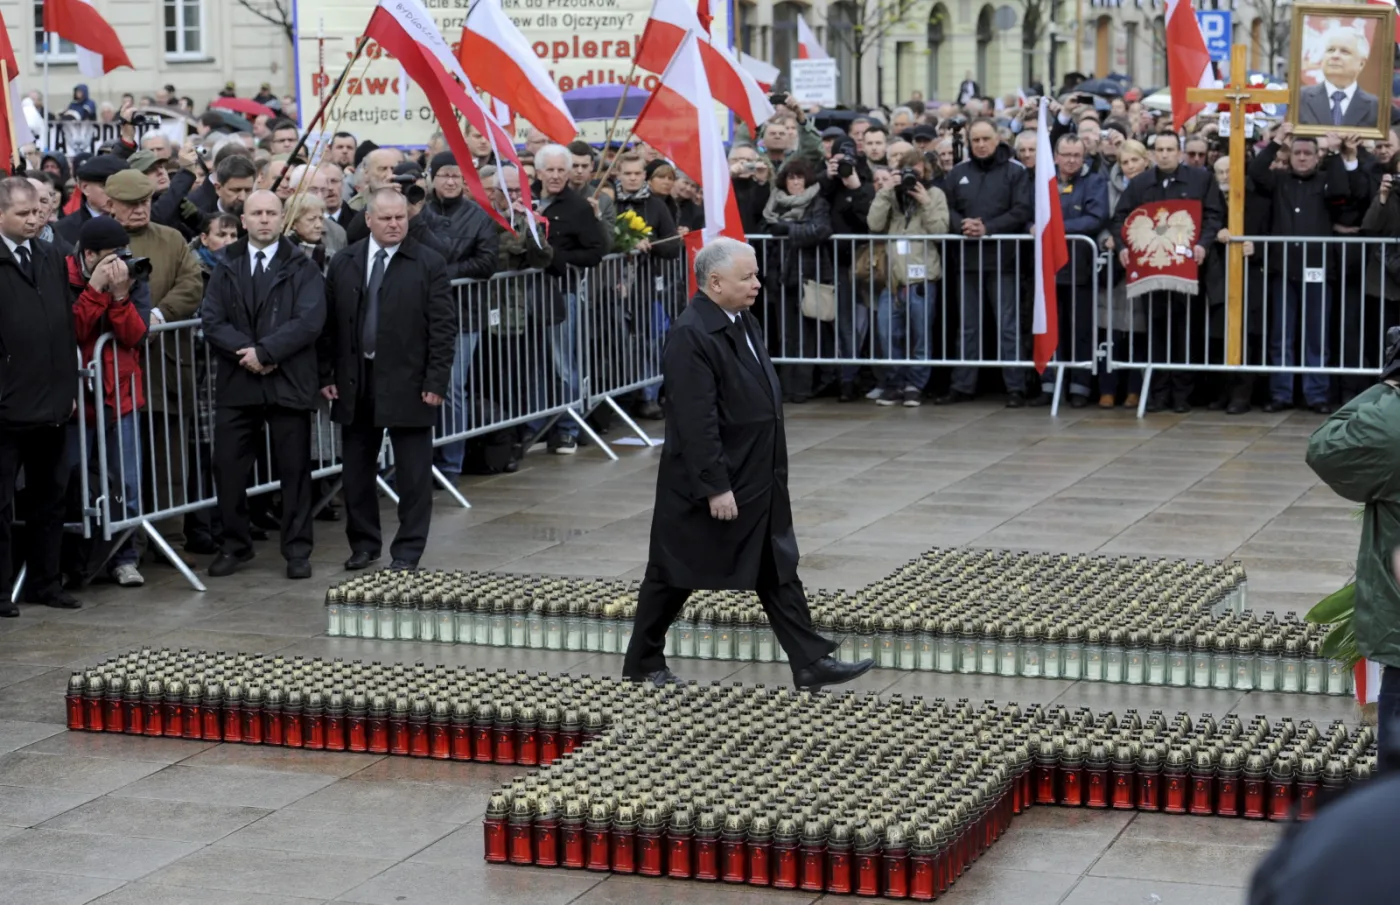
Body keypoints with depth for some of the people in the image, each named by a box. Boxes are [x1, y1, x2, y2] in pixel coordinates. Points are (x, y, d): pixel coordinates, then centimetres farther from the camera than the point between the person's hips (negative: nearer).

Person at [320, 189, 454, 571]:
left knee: (413, 473, 2)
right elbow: (329, 322, 9)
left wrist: (436, 381, -11)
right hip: (355, 381, 3)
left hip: (407, 383, -3)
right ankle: (363, 544, 24)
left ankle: (408, 551, 10)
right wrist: (326, 375, 3)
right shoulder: (343, 263, 7)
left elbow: (443, 327, -5)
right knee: (357, 469, 11)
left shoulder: (429, 264, -3)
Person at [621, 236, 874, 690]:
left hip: (759, 480, 9)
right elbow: (696, 421, -25)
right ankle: (642, 662, 22)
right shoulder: (691, 336, -22)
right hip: (707, 481, -9)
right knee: (673, 574, 7)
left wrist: (772, 473, 19)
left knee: (778, 571, 9)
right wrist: (715, 487, -25)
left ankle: (811, 662, 11)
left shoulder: (742, 321, 8)